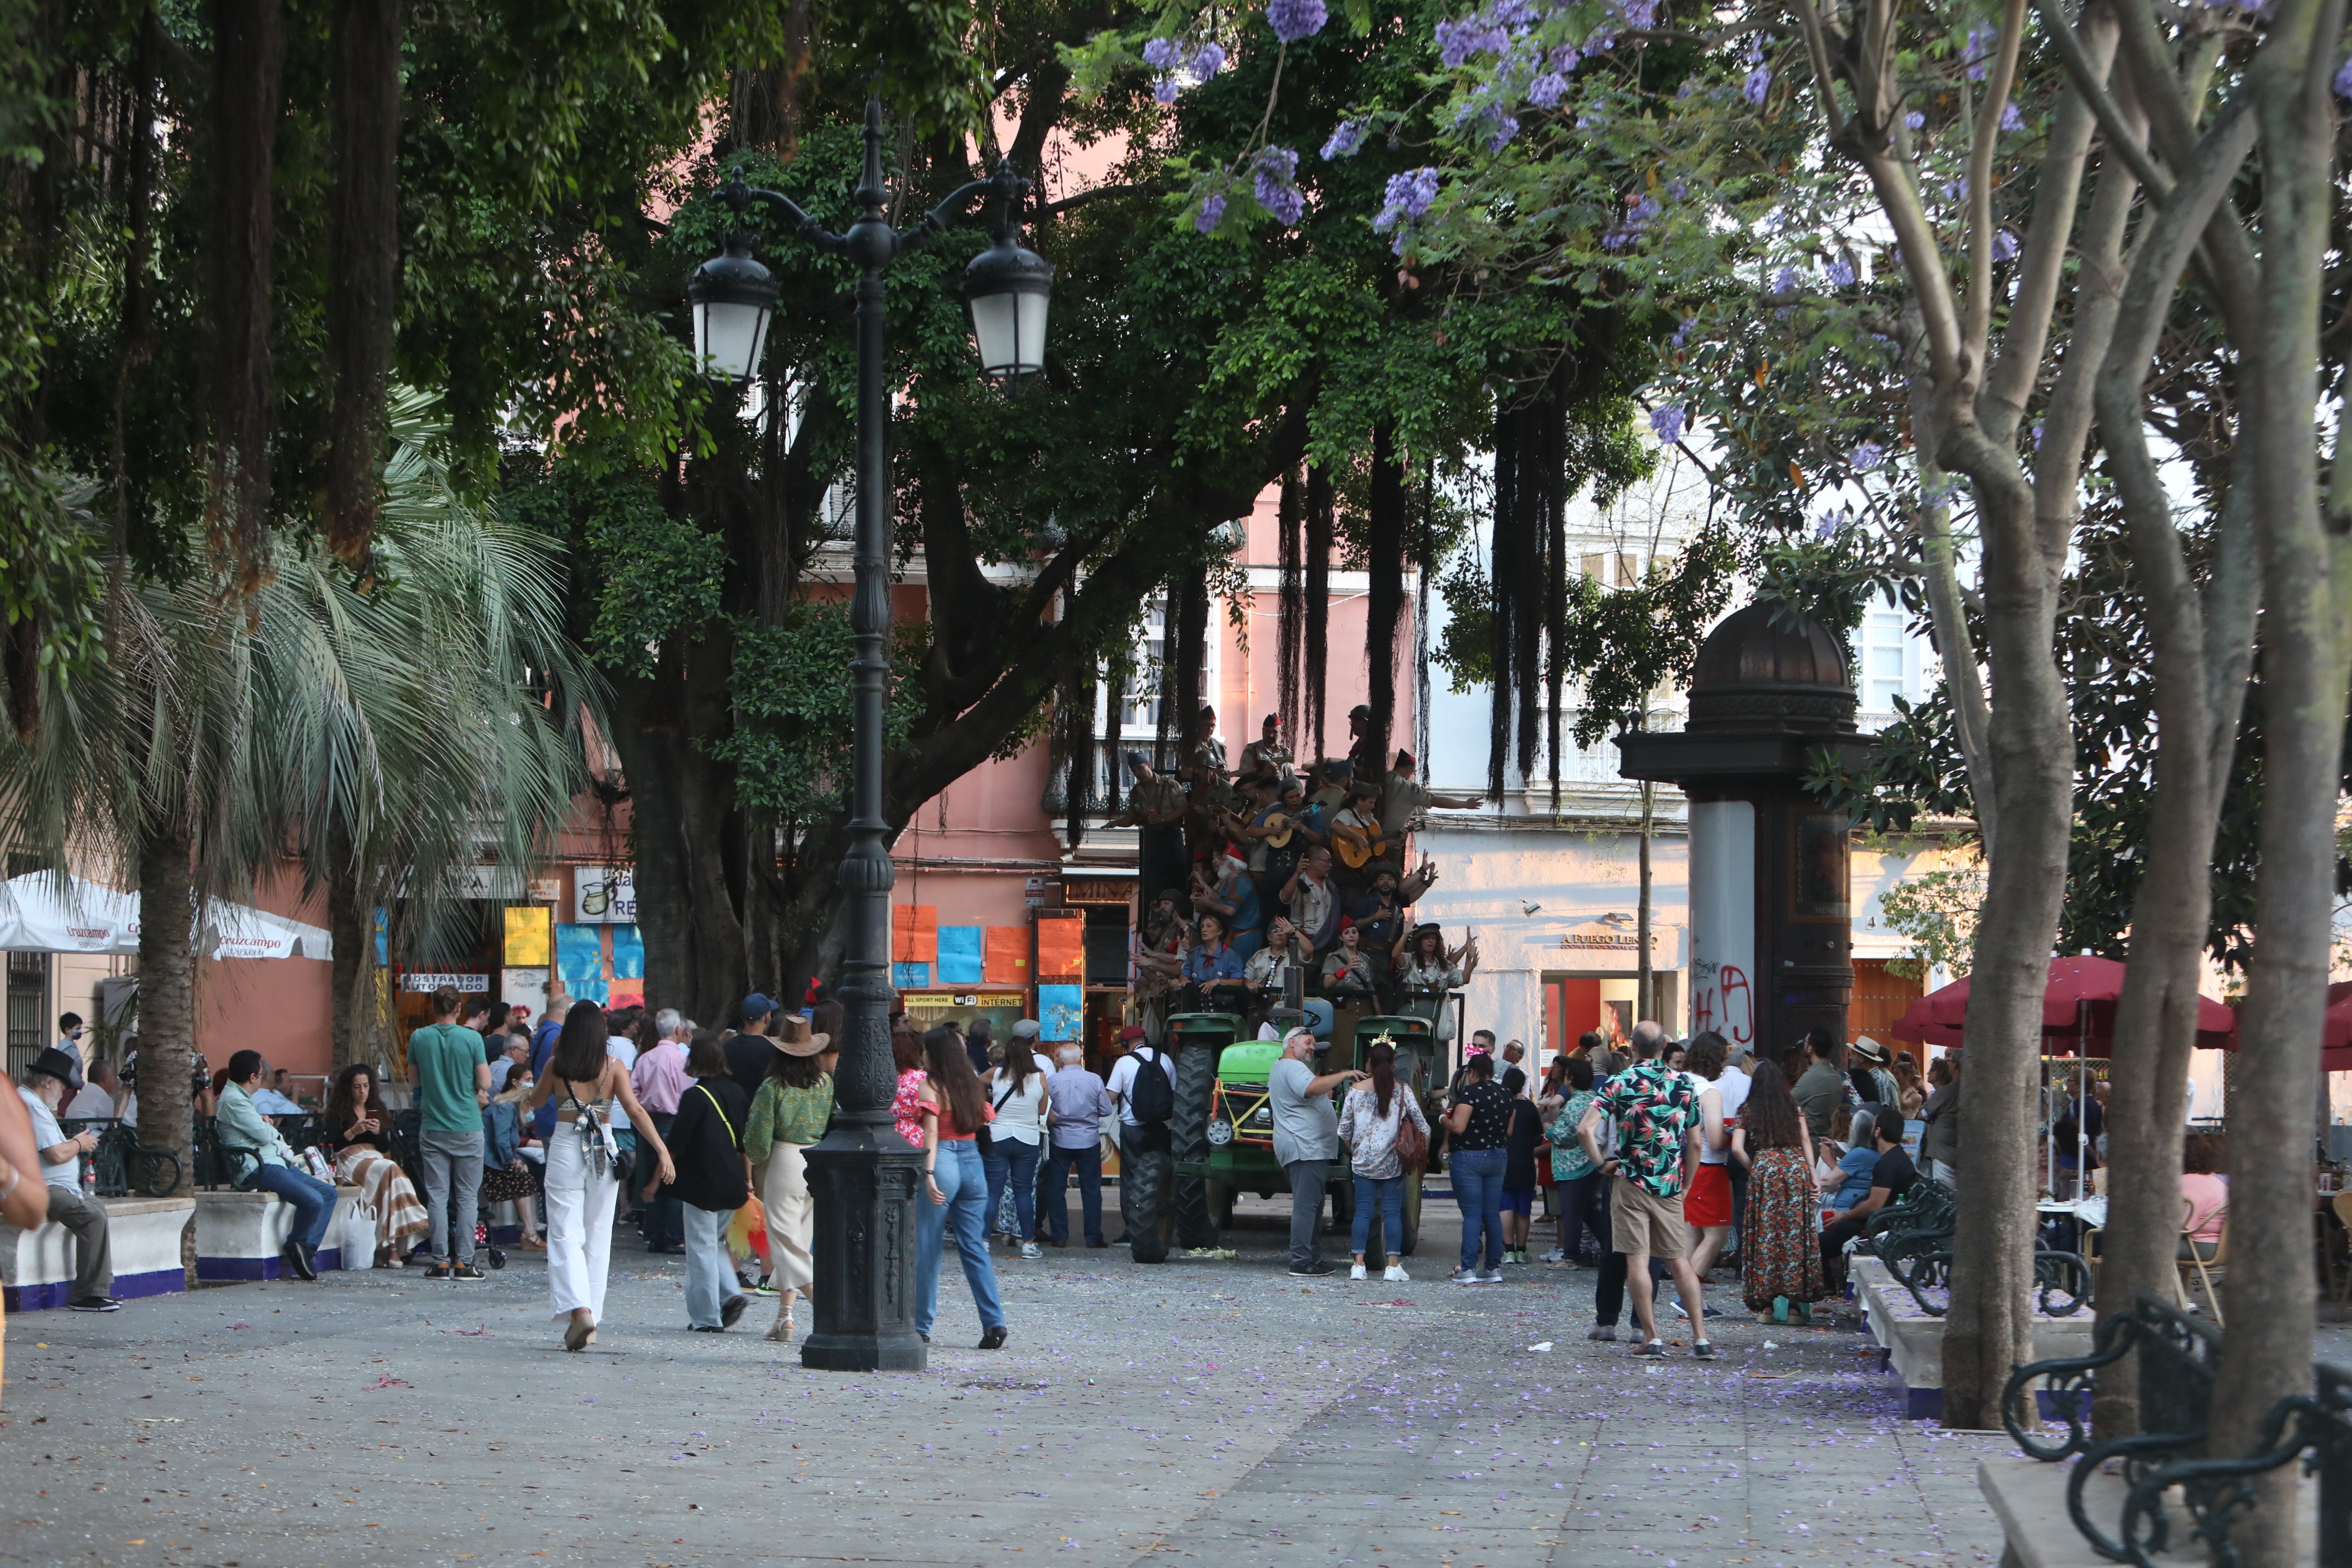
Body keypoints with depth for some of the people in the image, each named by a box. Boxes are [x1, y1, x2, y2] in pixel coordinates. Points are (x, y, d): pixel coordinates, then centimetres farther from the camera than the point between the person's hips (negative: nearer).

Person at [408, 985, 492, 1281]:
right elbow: (485, 1083, -7)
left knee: (437, 1196, 5)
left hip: (432, 1128, 2)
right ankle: (464, 1262, 0)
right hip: (467, 1126, -2)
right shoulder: (471, 1038, -9)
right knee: (467, 1197, 3)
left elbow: (414, 1079, 11)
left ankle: (440, 1262, 3)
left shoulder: (419, 1039, -1)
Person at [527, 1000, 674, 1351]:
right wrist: (663, 1151, -12)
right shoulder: (613, 1066, -1)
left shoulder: (557, 1066, -3)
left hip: (565, 1149, -2)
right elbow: (635, 1111, -10)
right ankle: (591, 1318, 15)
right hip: (603, 1152, 2)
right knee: (597, 1238, 12)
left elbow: (536, 1101, 14)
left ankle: (578, 1310, -25)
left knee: (565, 1235, -4)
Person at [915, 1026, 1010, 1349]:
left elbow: (931, 1132, -17)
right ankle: (994, 1323, -2)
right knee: (975, 1247, 7)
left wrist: (929, 1174, -24)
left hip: (943, 1160, -6)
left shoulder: (932, 1087, -7)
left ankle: (921, 1326, 6)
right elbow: (983, 1119, 20)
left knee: (928, 1249, 2)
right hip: (973, 1163, 6)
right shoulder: (971, 1085, 10)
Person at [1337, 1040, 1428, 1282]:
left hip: (1363, 1161, 1)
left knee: (1363, 1211, 5)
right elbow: (1422, 1126, -2)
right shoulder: (1403, 1091, -4)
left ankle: (1359, 1264, 0)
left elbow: (1344, 1129, 4)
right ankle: (1393, 1266, 0)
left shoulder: (1356, 1091, -1)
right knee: (1392, 1211, 3)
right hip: (1393, 1162, -1)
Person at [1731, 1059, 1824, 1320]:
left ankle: (1768, 1300, -1)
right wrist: (1813, 1175, 3)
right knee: (1796, 1233, 4)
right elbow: (1805, 1140, 4)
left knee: (1765, 1235, 3)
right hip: (1796, 1170, 1)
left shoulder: (1748, 1111, 5)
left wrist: (1753, 1168, 10)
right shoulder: (1795, 1107, 10)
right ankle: (1796, 1298, 1)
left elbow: (1737, 1149, -4)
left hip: (1764, 1171, -1)